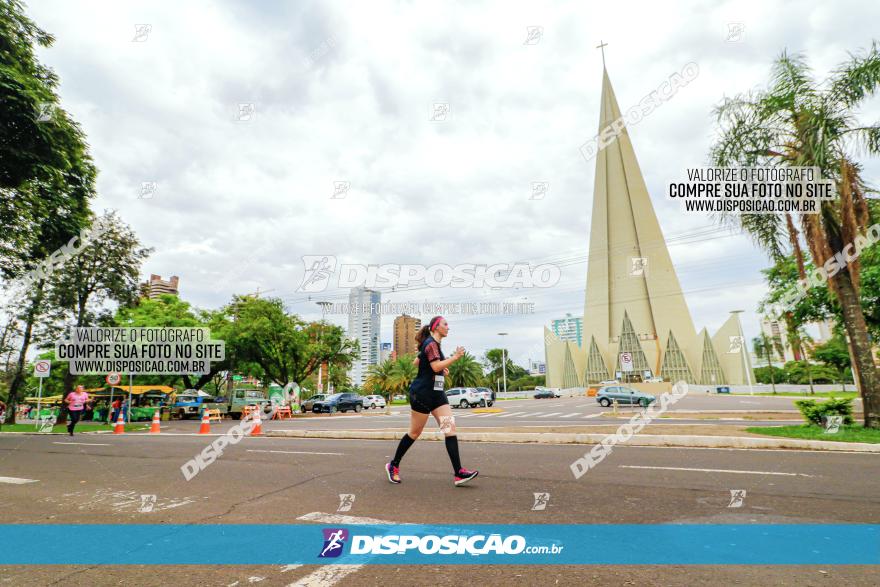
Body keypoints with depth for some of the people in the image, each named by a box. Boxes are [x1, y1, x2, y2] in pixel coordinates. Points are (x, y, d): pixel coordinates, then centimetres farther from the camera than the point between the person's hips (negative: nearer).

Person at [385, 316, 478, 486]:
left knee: (450, 427, -5)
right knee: (415, 433, 5)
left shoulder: (433, 344, 15)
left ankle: (458, 473, -7)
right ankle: (393, 466, 24)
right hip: (422, 393, -9)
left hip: (436, 392, 9)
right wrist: (455, 357, -19)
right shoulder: (431, 343, -14)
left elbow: (416, 361, 25)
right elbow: (436, 366, -26)